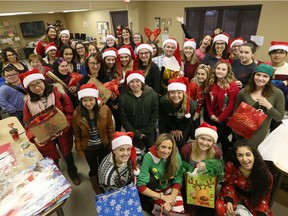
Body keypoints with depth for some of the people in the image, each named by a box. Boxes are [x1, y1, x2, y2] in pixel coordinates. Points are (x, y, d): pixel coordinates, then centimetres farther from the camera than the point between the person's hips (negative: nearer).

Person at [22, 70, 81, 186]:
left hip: (63, 134, -1)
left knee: (67, 154, 21)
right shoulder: (28, 103, -8)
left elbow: (70, 112, -15)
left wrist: (64, 127, -29)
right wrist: (34, 137, -22)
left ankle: (72, 172, 53)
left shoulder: (58, 93, -15)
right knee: (53, 160, 19)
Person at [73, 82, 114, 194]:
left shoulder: (105, 109, -19)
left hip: (103, 145, 1)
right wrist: (79, 149, -1)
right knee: (93, 168, 18)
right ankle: (96, 188, 48)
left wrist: (112, 143, -2)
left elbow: (110, 128, -7)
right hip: (88, 147, -1)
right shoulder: (77, 114, -18)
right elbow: (77, 134, -6)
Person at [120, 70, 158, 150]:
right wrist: (135, 133, -10)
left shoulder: (152, 95, -7)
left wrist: (144, 131, -9)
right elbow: (123, 118, -6)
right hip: (133, 135, -1)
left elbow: (155, 115, -5)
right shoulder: (124, 97, -8)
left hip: (149, 133, 1)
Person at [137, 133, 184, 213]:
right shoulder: (149, 157, -29)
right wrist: (163, 197, -23)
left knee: (178, 211, -14)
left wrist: (171, 198, -22)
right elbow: (140, 186, -26)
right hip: (155, 190, -2)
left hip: (170, 187, 2)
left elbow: (178, 179, -10)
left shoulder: (176, 156, -21)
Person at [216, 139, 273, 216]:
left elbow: (264, 196, -11)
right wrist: (229, 201, -24)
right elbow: (229, 184, -9)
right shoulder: (230, 166, -26)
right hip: (236, 192, -1)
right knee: (221, 208, -24)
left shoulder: (264, 173, -26)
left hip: (253, 197, 2)